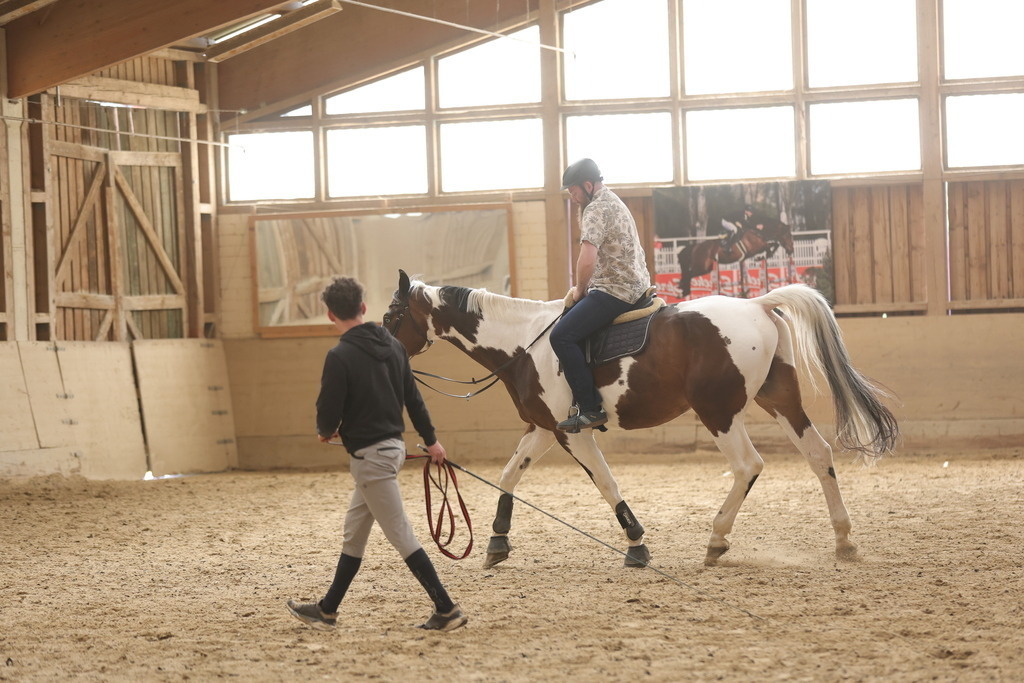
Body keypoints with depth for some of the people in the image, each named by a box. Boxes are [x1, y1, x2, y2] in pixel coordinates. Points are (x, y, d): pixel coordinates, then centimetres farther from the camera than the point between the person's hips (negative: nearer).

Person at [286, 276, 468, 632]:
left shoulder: (340, 357, -18)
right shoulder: (393, 345, 5)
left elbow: (328, 412, -16)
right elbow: (413, 397, 12)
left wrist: (326, 432, 7)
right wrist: (431, 439, 22)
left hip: (369, 454, -9)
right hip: (393, 445, 9)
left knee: (401, 536, -5)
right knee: (353, 532, 17)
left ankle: (446, 610, -6)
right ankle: (327, 609, 26)